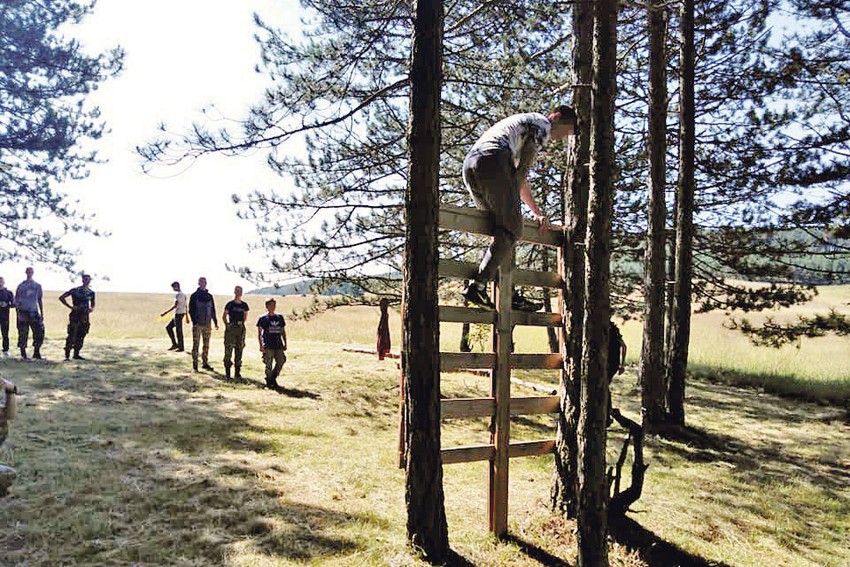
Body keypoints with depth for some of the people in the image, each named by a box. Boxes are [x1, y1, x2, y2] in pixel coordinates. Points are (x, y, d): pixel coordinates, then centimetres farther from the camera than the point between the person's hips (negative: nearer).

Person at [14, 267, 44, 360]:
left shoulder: (37, 285, 11)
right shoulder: (21, 285, 2)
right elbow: (16, 300, 1)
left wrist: (42, 313, 12)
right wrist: (18, 313, -10)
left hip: (34, 312, 3)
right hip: (23, 312, -3)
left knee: (39, 332, -2)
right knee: (23, 334, -1)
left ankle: (36, 353, 11)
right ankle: (23, 354, 8)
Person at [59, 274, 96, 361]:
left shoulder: (91, 293, 9)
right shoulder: (75, 290, -4)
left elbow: (92, 304, 24)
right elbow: (61, 298, -2)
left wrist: (92, 308, 1)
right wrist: (70, 307, -9)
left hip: (85, 316, 5)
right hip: (75, 315, -5)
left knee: (81, 337, 7)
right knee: (72, 335, -9)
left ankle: (76, 354, 16)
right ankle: (67, 355, -5)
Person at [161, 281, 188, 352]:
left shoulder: (178, 294, -14)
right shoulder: (183, 294, 15)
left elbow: (175, 305, -22)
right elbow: (185, 306, 18)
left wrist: (165, 313, -21)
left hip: (178, 314, -10)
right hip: (182, 313, 10)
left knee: (179, 331, -3)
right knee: (168, 327, 15)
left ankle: (181, 347, 3)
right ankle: (174, 344, 14)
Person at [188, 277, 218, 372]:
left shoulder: (209, 296, 11)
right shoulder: (194, 296, -2)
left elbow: (213, 310, 15)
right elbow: (191, 310, -6)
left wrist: (215, 322, 11)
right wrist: (194, 322, -15)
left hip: (207, 324, 4)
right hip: (197, 325, -4)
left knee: (206, 345, 8)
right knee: (196, 345, -1)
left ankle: (205, 363, 16)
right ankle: (195, 364, 3)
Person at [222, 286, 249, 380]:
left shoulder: (244, 305, 8)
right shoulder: (230, 304, -2)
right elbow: (224, 316, 3)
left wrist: (242, 324, 8)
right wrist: (227, 325, -4)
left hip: (241, 328, 4)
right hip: (231, 328, -4)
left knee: (239, 351, 8)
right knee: (228, 350, -5)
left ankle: (237, 372, 15)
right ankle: (227, 373, 2)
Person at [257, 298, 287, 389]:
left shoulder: (280, 317, 12)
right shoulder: (263, 318, 0)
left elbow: (283, 331, 18)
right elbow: (259, 333, -1)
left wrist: (285, 343, 12)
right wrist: (261, 345, -9)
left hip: (279, 345, 4)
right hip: (268, 346, -4)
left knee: (281, 361, -2)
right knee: (269, 365, -3)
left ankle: (273, 379, 16)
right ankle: (269, 382, 13)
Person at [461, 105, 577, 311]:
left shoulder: (523, 122, 39)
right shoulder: (542, 124, 10)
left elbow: (519, 176, 39)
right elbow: (522, 170, -1)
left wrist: (537, 213, 37)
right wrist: (513, 205, 2)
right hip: (492, 160, -9)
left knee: (503, 230, 10)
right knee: (512, 230, -9)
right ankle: (477, 287, -18)